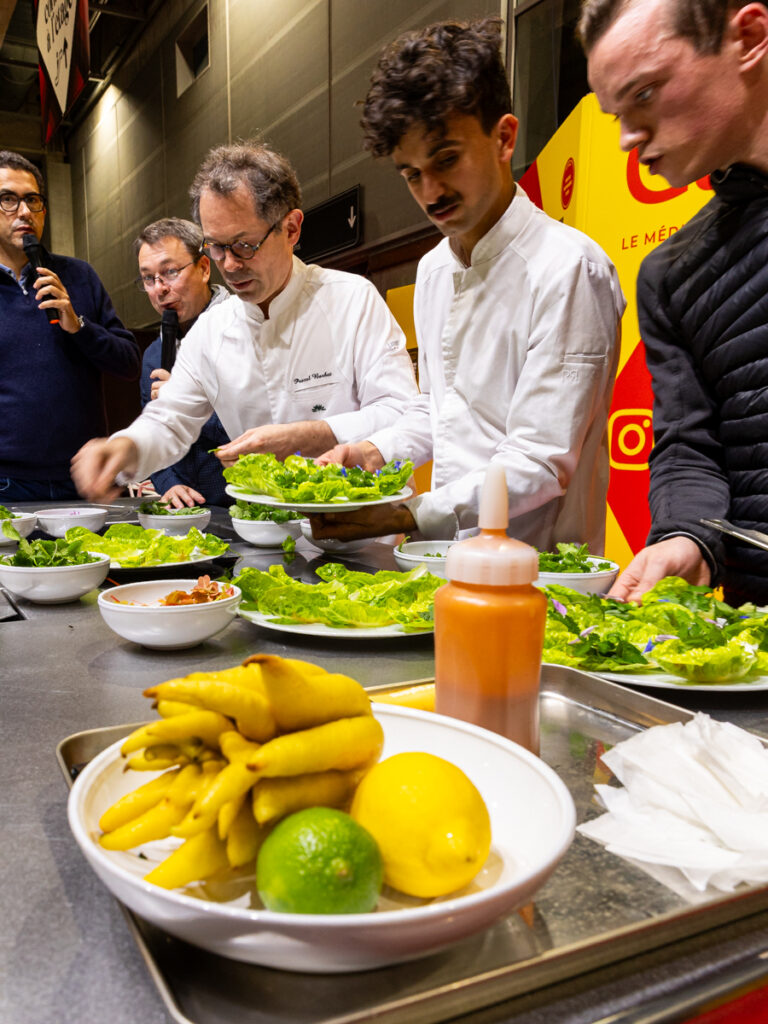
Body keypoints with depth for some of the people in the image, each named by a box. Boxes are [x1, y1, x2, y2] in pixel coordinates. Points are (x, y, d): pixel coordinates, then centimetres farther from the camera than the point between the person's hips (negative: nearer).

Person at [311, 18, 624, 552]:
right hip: (445, 554, 7)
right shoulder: (432, 269, 13)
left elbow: (540, 466, -17)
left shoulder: (568, 268, -14)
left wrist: (410, 516, -22)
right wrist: (374, 453, 7)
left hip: (537, 568, -6)